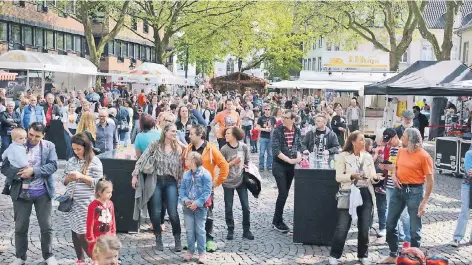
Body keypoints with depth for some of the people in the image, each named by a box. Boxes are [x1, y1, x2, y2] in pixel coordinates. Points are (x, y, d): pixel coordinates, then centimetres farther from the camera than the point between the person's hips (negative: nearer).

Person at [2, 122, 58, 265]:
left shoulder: (49, 146, 0)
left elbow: (53, 165, -12)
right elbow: (4, 167, -3)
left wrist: (33, 170, -22)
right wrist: (20, 174, -19)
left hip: (43, 193, 0)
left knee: (46, 226, 7)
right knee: (20, 227, 9)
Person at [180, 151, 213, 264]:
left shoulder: (205, 174, -9)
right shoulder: (186, 175, 8)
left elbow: (207, 191, -13)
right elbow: (182, 189, 8)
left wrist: (197, 203, -19)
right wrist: (184, 200, -12)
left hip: (200, 207, -5)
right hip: (187, 207, 5)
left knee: (200, 230, 1)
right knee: (189, 230, 10)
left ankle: (201, 252, 9)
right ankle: (190, 251, 21)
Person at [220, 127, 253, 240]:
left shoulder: (244, 147, -4)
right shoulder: (224, 149, -9)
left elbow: (247, 162, 9)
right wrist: (233, 162, -17)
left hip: (241, 181, 1)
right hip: (228, 182, -1)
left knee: (246, 207, 3)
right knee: (228, 208, 6)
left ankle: (246, 230, 16)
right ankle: (230, 230, 20)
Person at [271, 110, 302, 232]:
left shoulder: (297, 131, 4)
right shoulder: (278, 130, -11)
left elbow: (298, 146, 12)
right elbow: (276, 150, -16)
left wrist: (298, 155, -9)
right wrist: (289, 160, -20)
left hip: (291, 166, 5)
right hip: (279, 165, -5)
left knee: (285, 193, 11)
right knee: (283, 193, -9)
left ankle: (277, 220, 23)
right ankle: (277, 221, 4)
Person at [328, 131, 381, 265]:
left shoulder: (368, 156, 7)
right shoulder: (343, 156, -4)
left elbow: (373, 175, 8)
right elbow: (338, 177, -7)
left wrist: (376, 177, -15)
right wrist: (352, 176, -22)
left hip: (366, 194, 4)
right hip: (349, 194, -3)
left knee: (364, 228, 8)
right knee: (342, 227, -5)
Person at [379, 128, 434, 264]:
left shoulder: (424, 156, -13)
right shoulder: (401, 151, 6)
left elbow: (430, 180, -12)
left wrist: (425, 201, -15)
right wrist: (394, 176, 0)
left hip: (415, 191, -7)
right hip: (399, 189, 7)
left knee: (415, 228, 2)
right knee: (390, 223, 10)